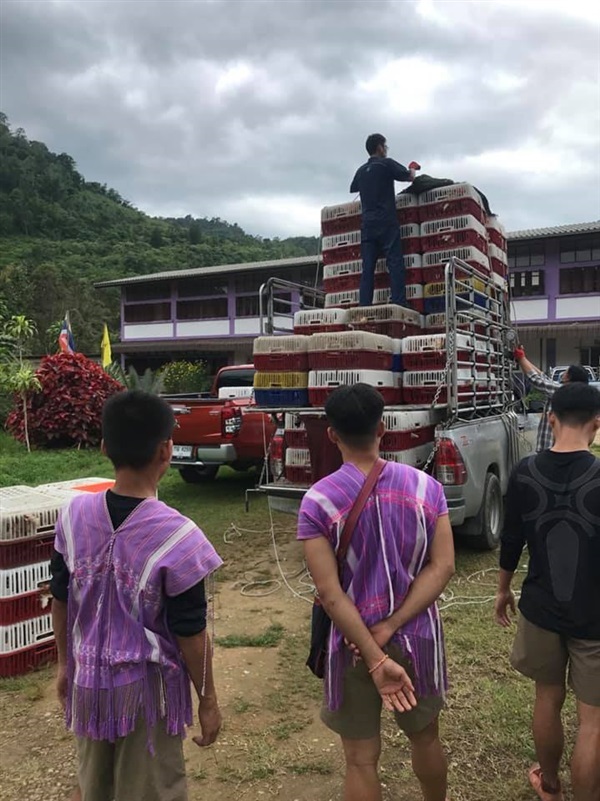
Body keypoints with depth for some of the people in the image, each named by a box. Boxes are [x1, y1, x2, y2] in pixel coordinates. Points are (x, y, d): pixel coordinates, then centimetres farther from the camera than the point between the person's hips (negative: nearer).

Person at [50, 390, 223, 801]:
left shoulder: (74, 515, -12)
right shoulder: (177, 537, -25)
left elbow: (61, 601, 1)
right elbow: (190, 633, -17)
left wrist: (65, 664, 17)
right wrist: (208, 700, -2)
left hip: (88, 680, 4)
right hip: (147, 687, -4)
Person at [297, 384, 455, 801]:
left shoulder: (318, 500, -16)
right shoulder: (426, 486, -9)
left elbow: (330, 592, -19)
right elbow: (442, 567, -11)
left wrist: (375, 658, -16)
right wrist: (391, 627, -13)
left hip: (353, 644, -2)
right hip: (418, 638, 3)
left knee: (361, 759, 17)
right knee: (426, 738, 28)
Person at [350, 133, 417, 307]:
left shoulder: (361, 170, 16)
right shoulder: (387, 164, 0)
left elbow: (353, 189, 32)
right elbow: (410, 177, 2)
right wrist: (412, 170, 23)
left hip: (368, 223, 5)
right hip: (387, 222, -5)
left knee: (367, 267, 2)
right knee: (395, 263, -7)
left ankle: (364, 305, -4)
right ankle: (399, 303, -16)